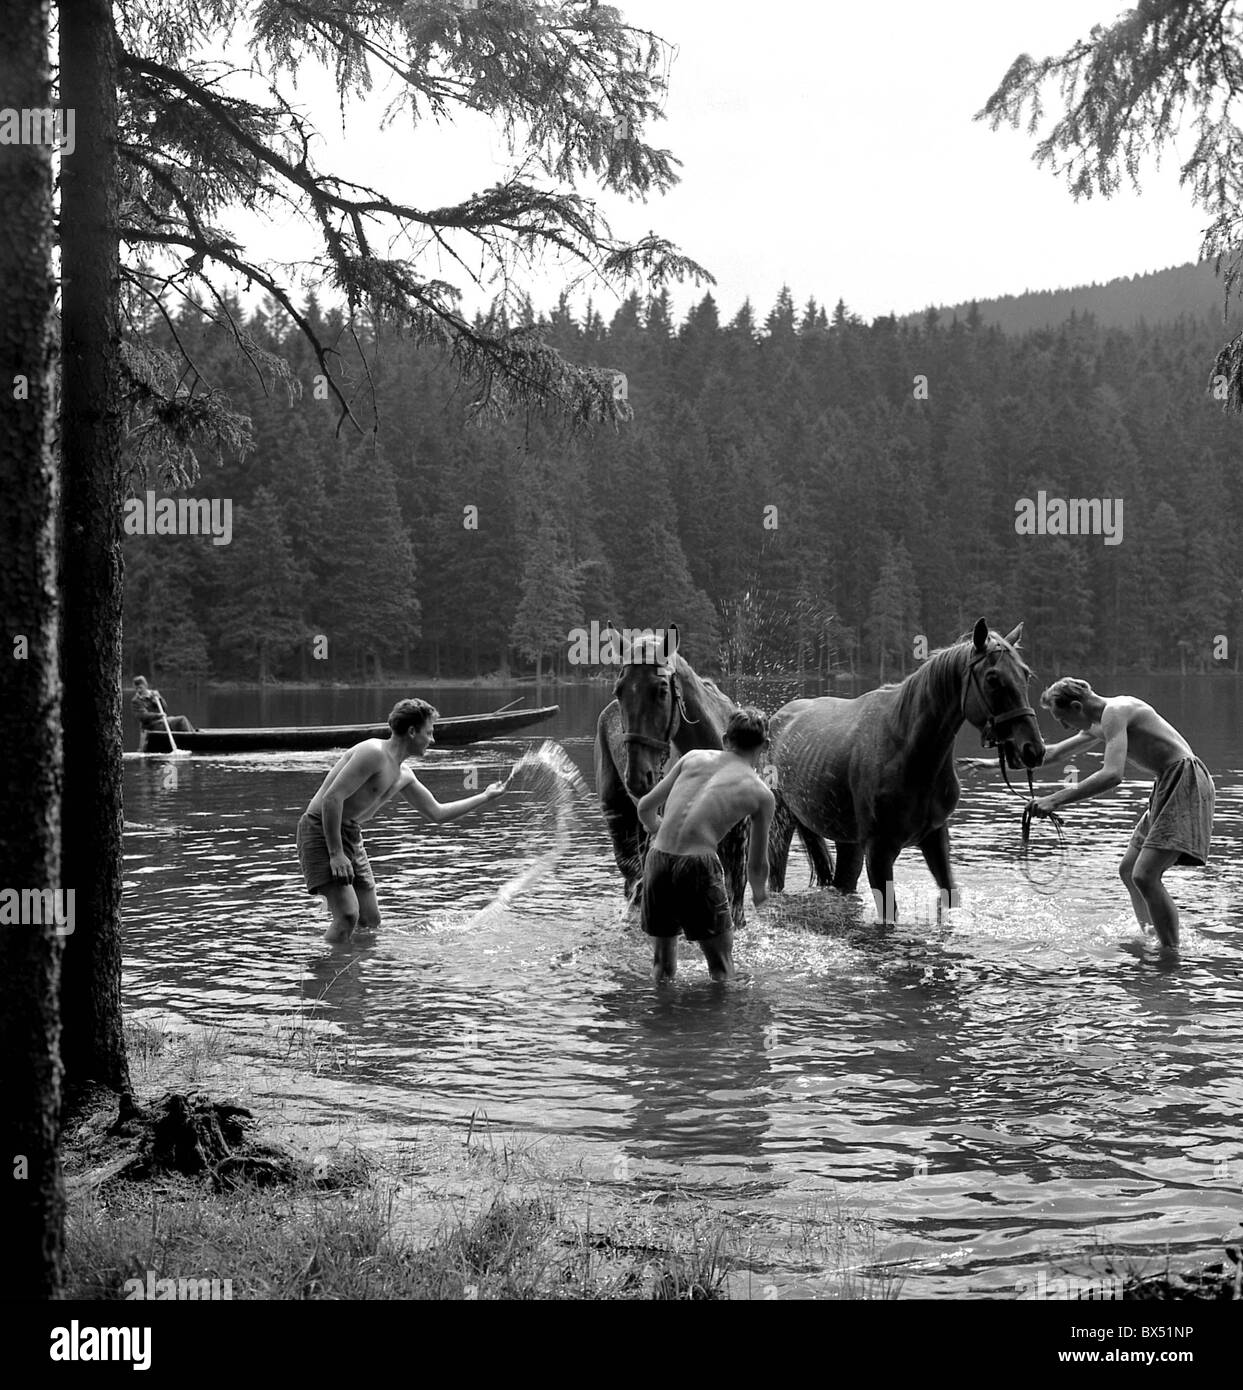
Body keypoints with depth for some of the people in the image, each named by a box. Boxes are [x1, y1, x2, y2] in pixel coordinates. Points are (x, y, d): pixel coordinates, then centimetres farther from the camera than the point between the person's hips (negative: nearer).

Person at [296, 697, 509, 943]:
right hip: (321, 831, -10)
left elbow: (437, 813, 23)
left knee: (370, 921, 8)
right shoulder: (374, 753, -18)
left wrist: (485, 797, 23)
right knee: (348, 915, -20)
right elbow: (332, 798, -24)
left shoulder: (403, 776, 12)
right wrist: (335, 854, -25)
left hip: (351, 836, 10)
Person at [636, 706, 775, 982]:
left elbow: (645, 807, 16)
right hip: (698, 866, -4)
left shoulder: (694, 757, 14)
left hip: (657, 859, 4)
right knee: (720, 964, 13)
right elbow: (757, 863, 16)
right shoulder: (761, 794, 8)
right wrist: (759, 892, 38)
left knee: (663, 956, 23)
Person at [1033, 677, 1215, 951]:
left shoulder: (1115, 713, -17)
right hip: (1169, 785, 11)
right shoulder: (1114, 712, 14)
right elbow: (1087, 735, 36)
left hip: (1185, 782, -11)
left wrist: (1056, 799, -30)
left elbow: (1112, 775, -30)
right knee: (1129, 870, 17)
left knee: (1145, 876, -20)